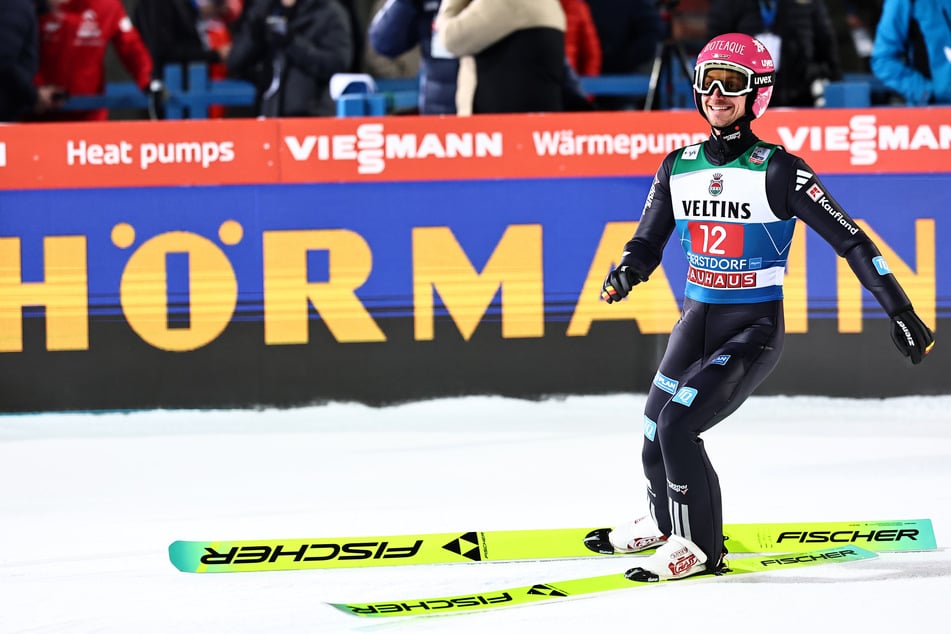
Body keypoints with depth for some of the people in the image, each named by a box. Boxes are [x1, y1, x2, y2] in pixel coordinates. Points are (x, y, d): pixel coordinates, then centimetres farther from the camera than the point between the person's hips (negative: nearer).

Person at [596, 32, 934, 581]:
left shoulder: (777, 171, -13)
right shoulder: (679, 167, 4)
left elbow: (849, 240, -13)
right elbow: (648, 241, 12)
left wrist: (902, 313, -15)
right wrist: (625, 275, -12)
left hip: (756, 330, -5)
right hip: (696, 321, 5)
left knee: (677, 427, -20)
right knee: (656, 436, 6)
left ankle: (701, 546, -1)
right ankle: (666, 521, 40)